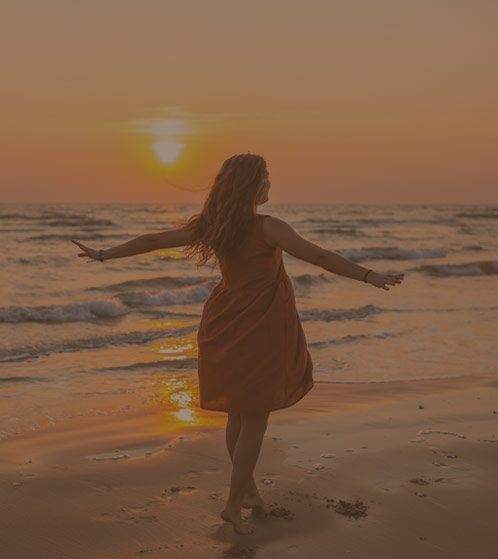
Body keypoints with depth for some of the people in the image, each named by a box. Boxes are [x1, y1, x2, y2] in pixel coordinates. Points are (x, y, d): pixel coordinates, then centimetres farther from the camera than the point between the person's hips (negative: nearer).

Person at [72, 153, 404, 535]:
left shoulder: (211, 225, -2)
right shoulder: (268, 228, -19)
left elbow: (154, 240, 2)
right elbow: (319, 256, -22)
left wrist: (104, 255, 12)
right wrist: (368, 276, -17)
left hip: (227, 331, 6)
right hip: (260, 331, -6)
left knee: (239, 414, 19)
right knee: (256, 419, 6)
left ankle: (248, 489, 33)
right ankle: (234, 504, 11)